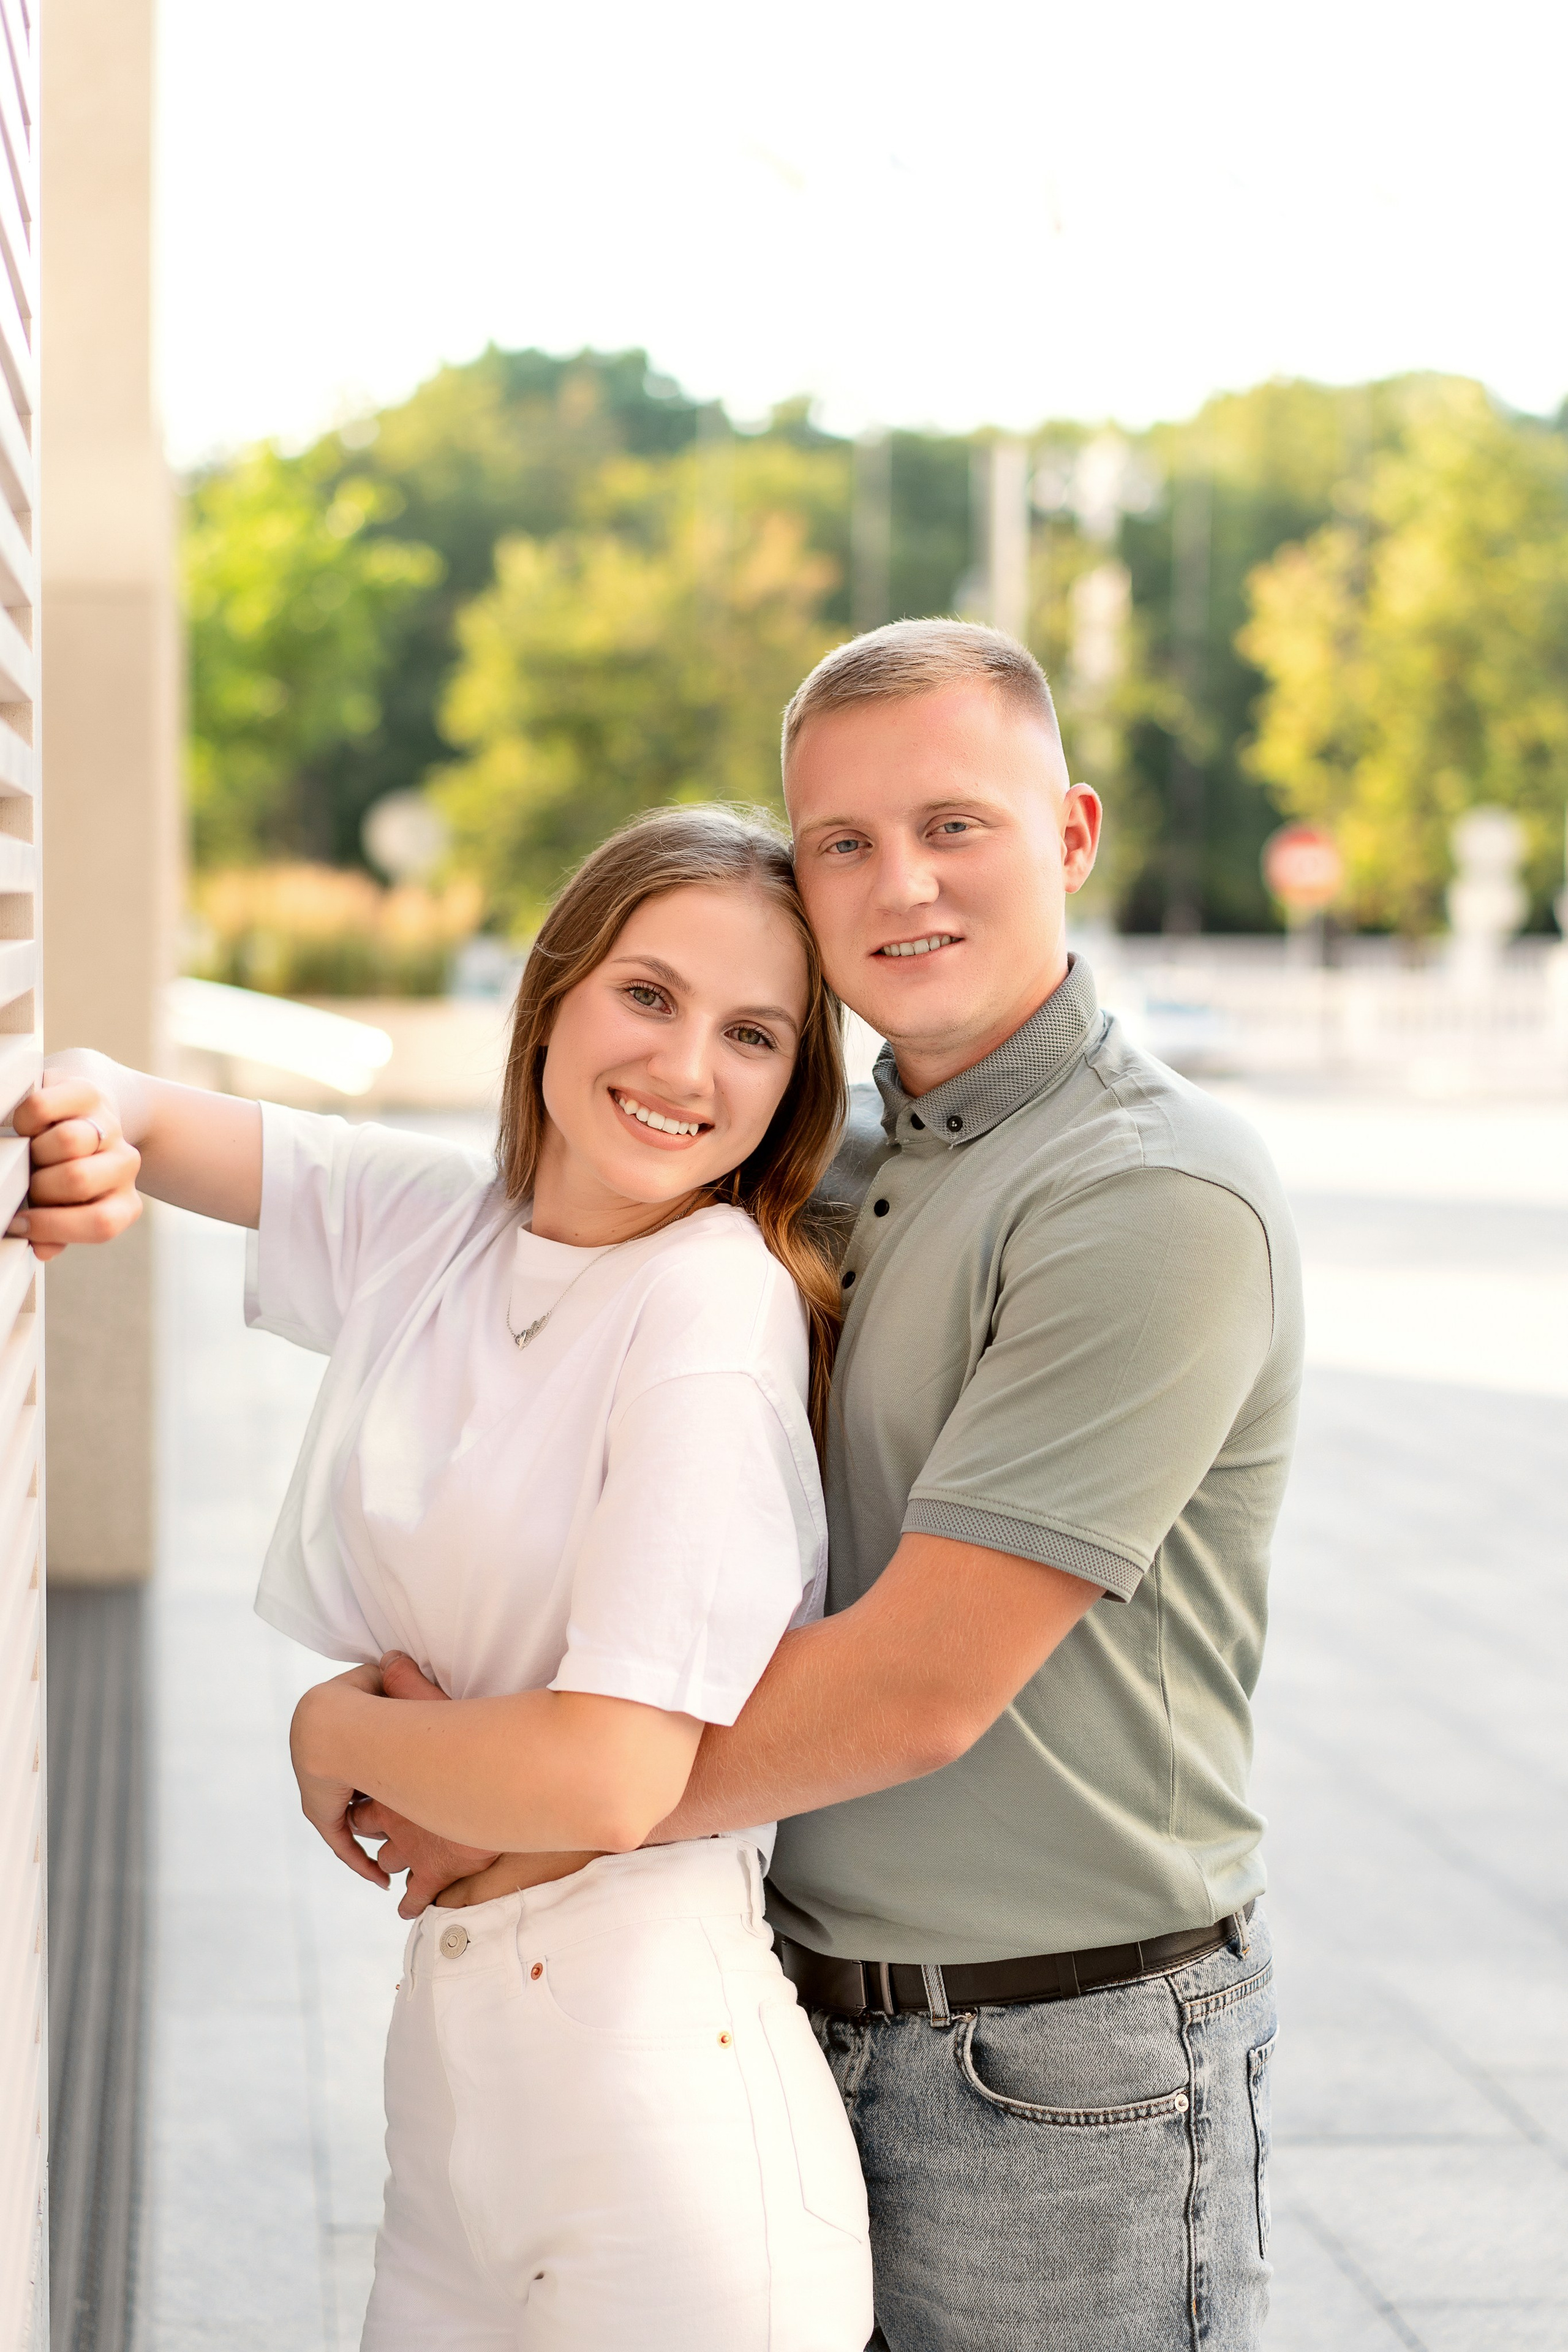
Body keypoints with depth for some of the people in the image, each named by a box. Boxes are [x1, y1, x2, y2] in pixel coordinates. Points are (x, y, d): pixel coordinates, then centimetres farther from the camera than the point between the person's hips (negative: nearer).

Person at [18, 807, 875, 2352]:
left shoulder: (717, 1303, -17)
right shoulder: (425, 1224, 5)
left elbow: (608, 1781, -22)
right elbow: (134, 1119, 13)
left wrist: (336, 1727, -5)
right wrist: (89, 1111, -11)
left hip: (651, 2051, -6)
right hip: (449, 2025, 7)